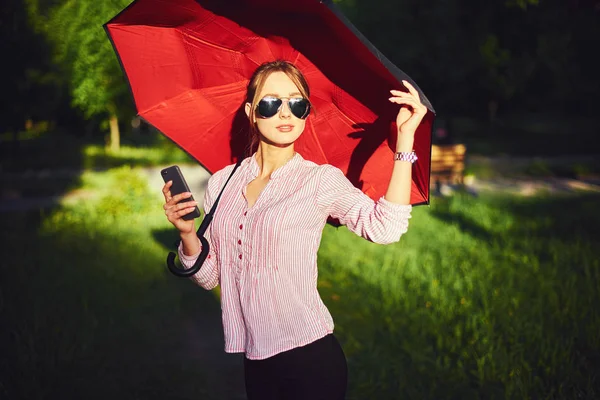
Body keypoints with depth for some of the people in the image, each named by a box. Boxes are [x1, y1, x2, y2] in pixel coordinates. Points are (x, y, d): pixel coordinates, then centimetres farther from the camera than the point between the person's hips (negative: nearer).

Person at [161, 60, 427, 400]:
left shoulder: (322, 180, -6)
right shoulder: (222, 183, 4)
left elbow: (384, 228, -24)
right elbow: (209, 277, 8)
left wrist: (405, 135, -24)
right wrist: (187, 233, -11)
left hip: (310, 359, -4)